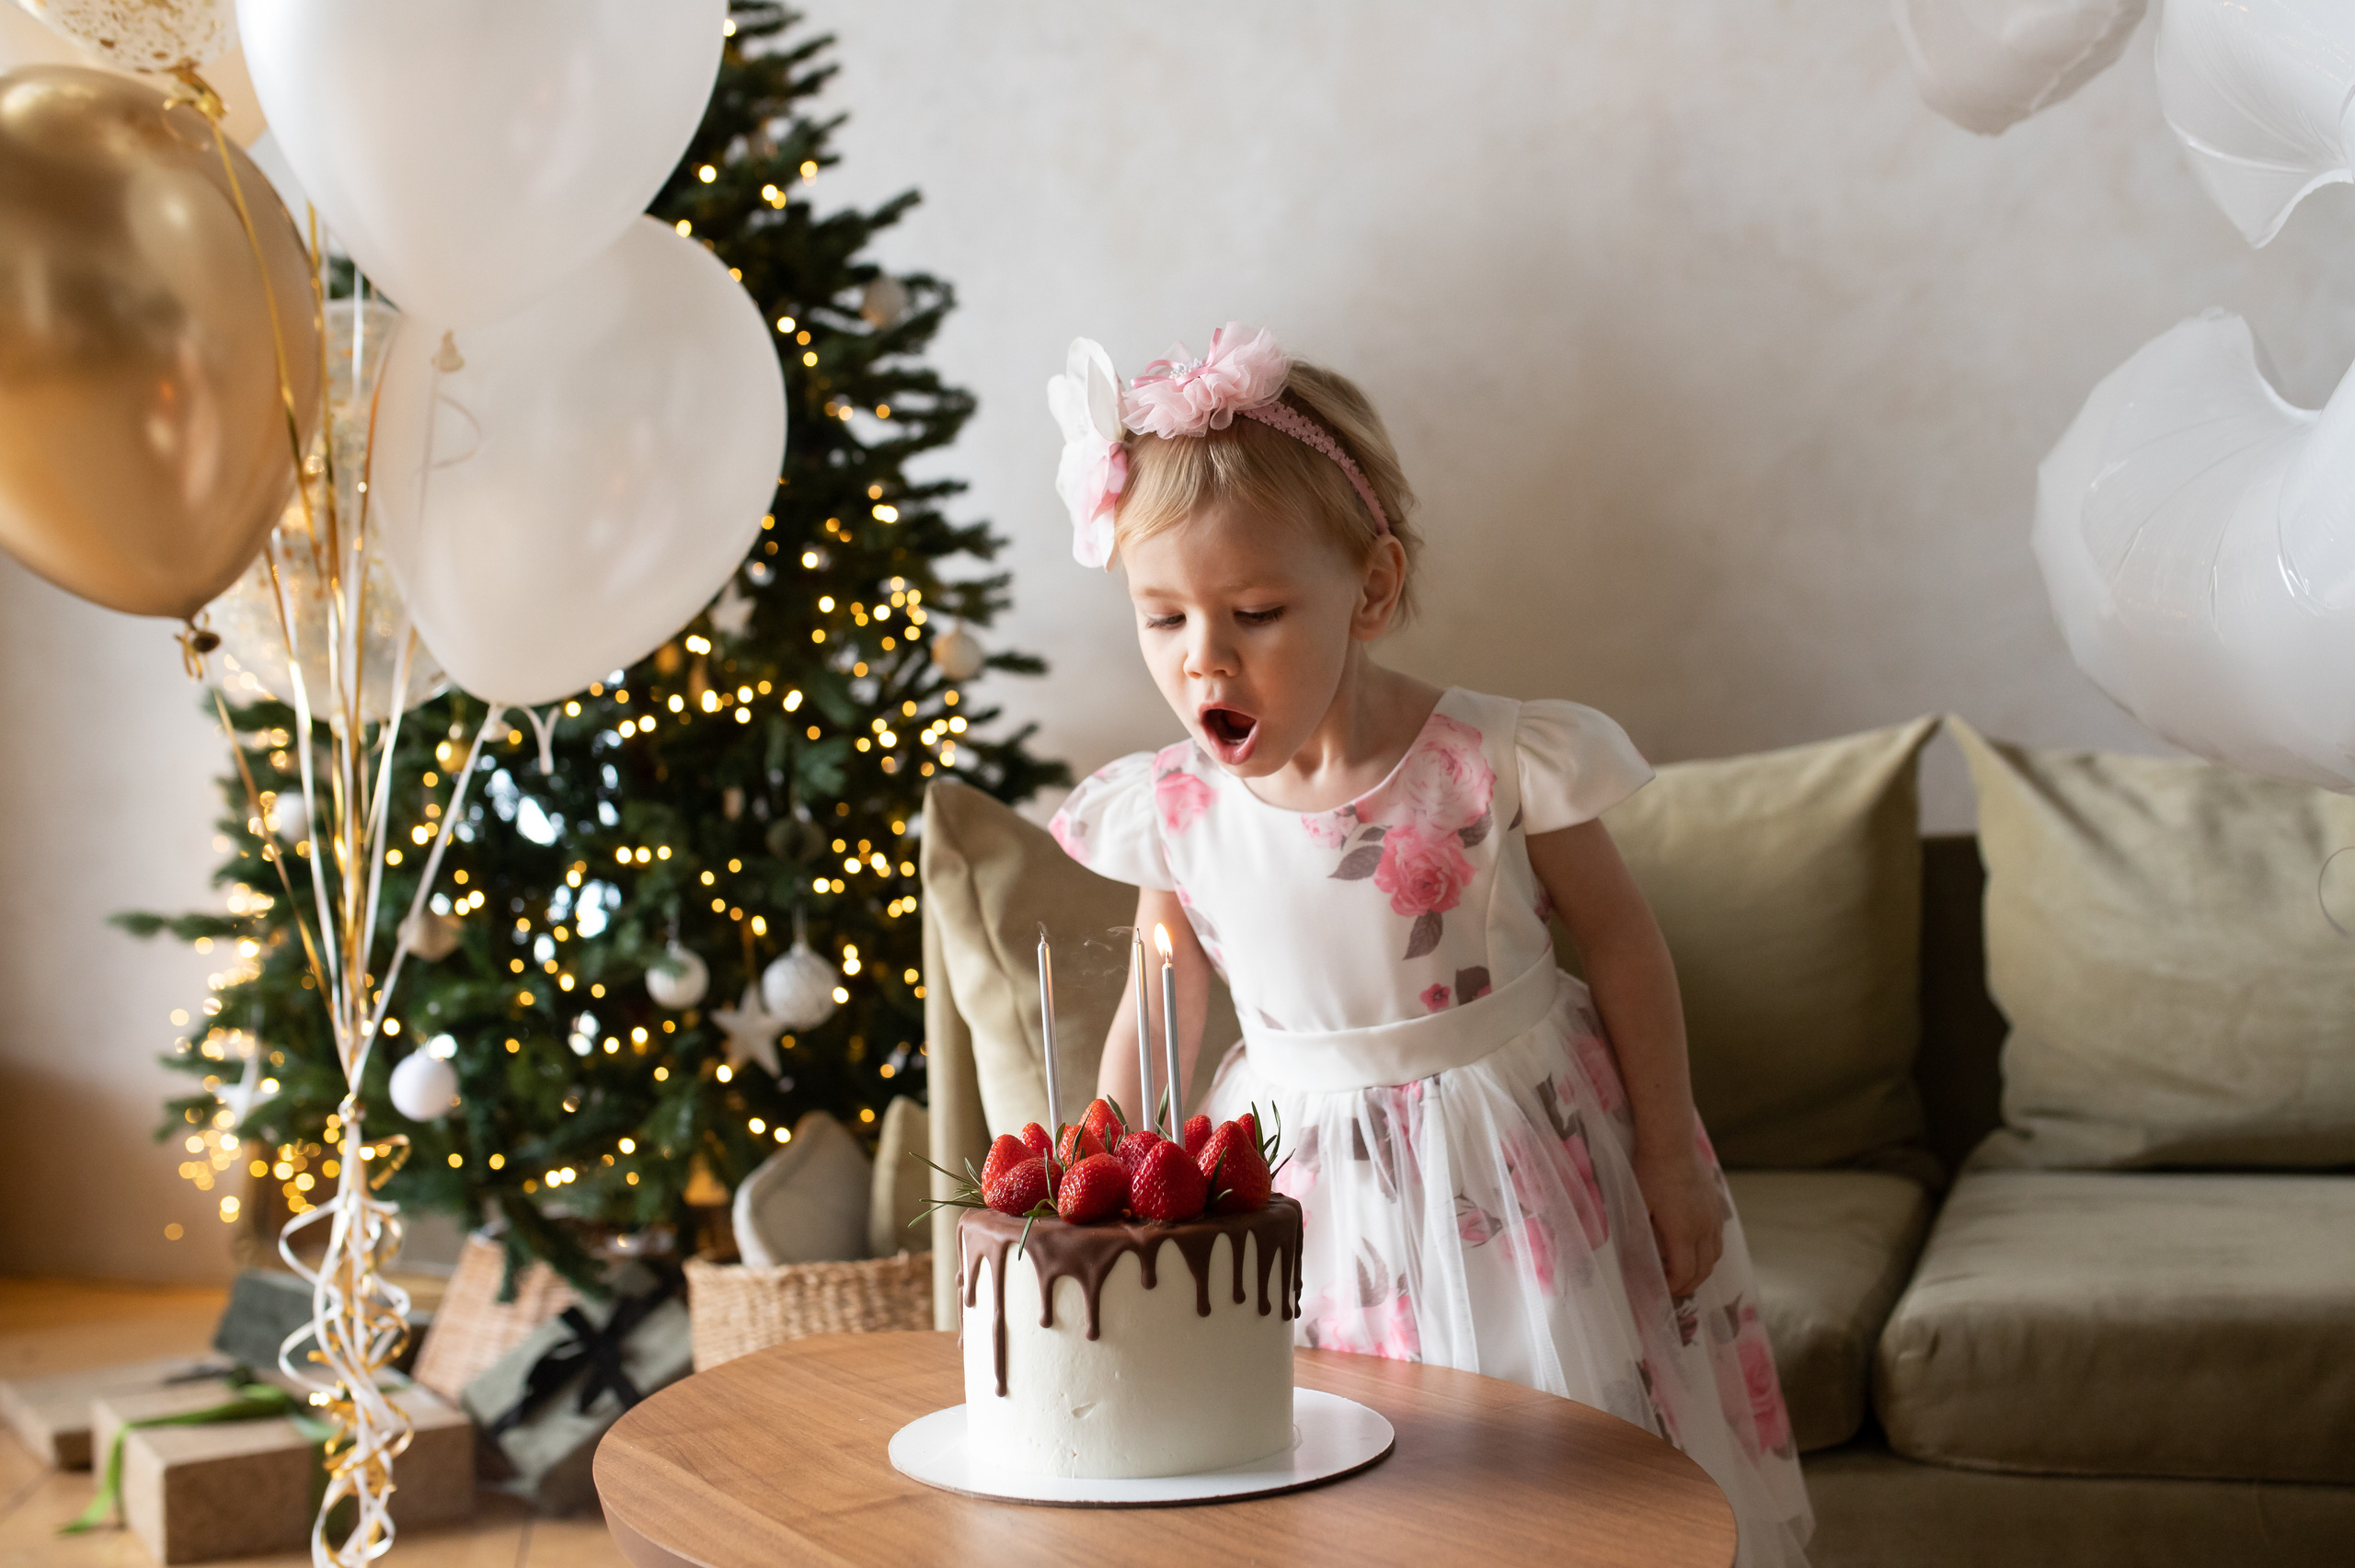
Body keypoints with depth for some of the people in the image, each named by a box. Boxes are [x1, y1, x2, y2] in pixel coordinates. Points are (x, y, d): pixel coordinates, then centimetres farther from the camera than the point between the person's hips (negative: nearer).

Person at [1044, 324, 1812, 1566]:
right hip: (1306, 1172, 2)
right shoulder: (1175, 812, -8)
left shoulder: (1496, 763, -18)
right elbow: (1160, 1011, 6)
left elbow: (1619, 941, -5)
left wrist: (1670, 1162, -2)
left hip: (1522, 1158, -2)